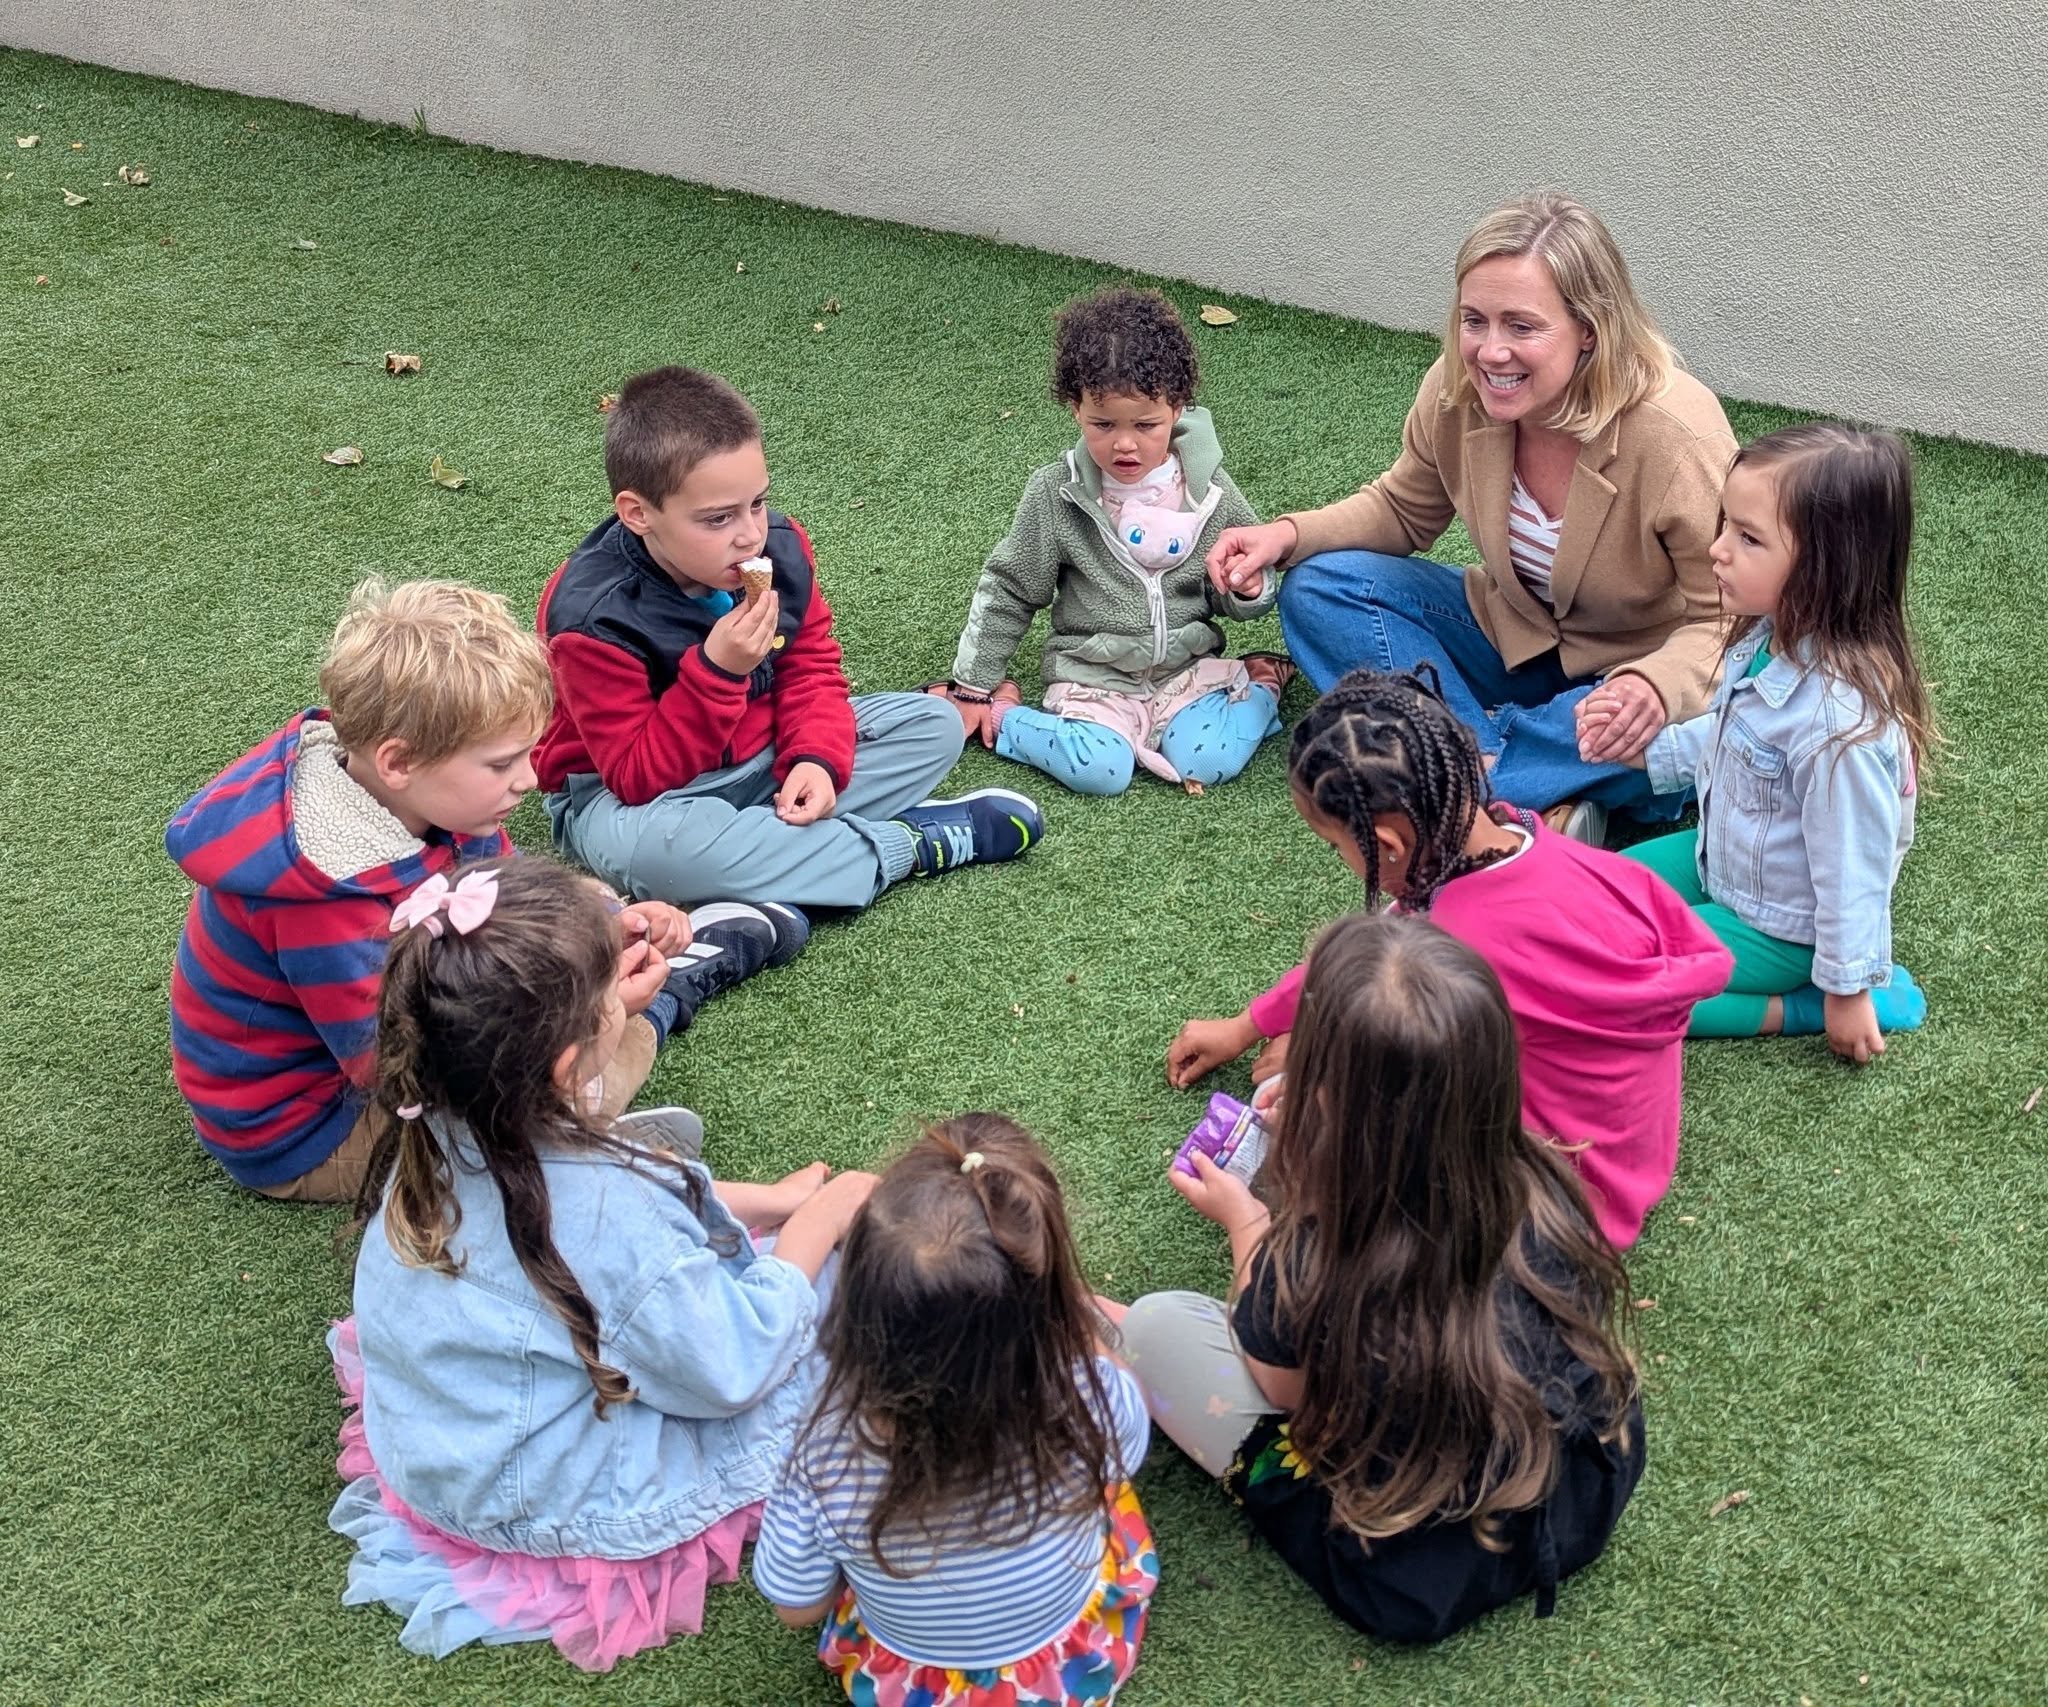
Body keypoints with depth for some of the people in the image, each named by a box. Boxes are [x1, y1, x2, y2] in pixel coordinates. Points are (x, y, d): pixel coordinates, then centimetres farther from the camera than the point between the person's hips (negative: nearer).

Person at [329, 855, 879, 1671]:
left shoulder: (438, 1131, -14)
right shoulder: (605, 1208, -38)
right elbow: (727, 1369, -24)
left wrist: (761, 1201, 2)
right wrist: (818, 1221, -13)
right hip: (543, 1497, -7)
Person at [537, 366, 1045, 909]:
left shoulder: (778, 548, -12)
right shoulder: (593, 617, -28)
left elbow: (811, 667, 1)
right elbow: (636, 777, -25)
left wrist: (816, 758, -19)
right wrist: (715, 671, -36)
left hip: (765, 757, 6)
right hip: (629, 798, -6)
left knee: (933, 724, -3)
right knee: (663, 847, -43)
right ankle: (913, 842, -25)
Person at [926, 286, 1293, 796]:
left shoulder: (1208, 489, -5)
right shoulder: (1056, 494, -9)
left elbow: (1240, 599, 10)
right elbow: (1008, 590, 2)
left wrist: (1250, 589, -16)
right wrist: (974, 687, 5)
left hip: (1187, 667, 2)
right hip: (1093, 674, -1)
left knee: (1209, 763, -22)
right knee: (1098, 771, -27)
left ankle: (1261, 684, 7)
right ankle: (1000, 714, -1)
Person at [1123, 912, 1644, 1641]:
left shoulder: (1307, 1272, -32)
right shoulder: (1541, 1182, -20)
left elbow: (1279, 1388, -7)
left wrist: (1244, 1225, 8)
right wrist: (1311, 1140, 13)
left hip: (1421, 1580, -4)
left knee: (1157, 1325, 3)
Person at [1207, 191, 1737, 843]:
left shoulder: (1677, 437, -30)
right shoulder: (1457, 391, -15)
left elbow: (1729, 620, -25)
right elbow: (1404, 511, 5)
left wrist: (1657, 686, -47)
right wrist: (1287, 535, -13)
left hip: (1636, 672, -5)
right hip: (1513, 636, 6)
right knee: (1317, 589, -13)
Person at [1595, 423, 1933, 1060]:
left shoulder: (1840, 719, -38)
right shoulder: (1770, 637, -11)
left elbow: (1851, 866, -27)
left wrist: (1847, 989, -16)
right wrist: (1646, 747, -2)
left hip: (1779, 928, -9)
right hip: (1721, 859, 9)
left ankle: (1797, 1009, -5)